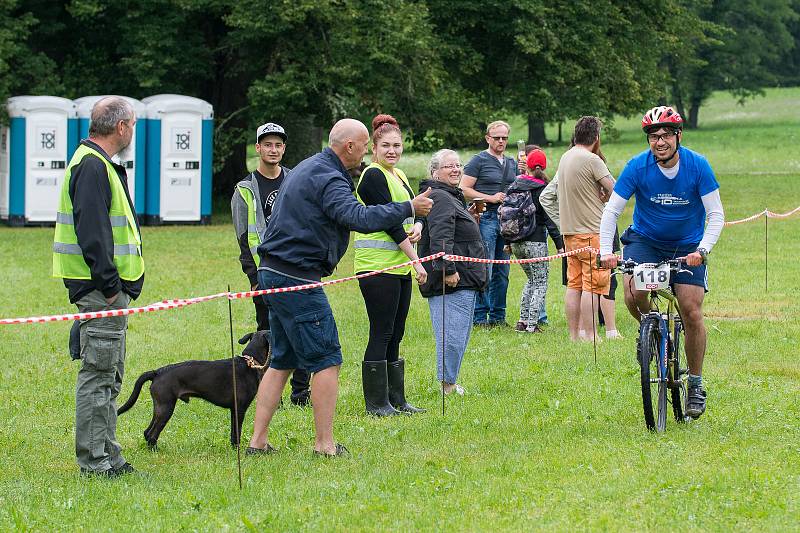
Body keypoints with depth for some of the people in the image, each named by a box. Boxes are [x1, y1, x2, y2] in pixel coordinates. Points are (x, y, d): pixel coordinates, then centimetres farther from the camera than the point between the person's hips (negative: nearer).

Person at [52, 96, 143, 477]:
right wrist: (109, 284, -22)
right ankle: (94, 461, -5)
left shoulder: (98, 164, 18)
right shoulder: (93, 166, -16)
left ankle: (107, 457, 21)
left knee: (109, 375, 15)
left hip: (109, 288, 11)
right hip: (101, 288, -11)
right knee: (98, 374, -7)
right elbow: (91, 230, -23)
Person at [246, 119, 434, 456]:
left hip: (273, 273, 10)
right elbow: (359, 217, -29)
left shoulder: (309, 168, 17)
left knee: (282, 361, 14)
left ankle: (258, 441, 12)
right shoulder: (328, 179, -16)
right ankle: (325, 445, -2)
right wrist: (408, 209, -23)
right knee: (327, 361, -3)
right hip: (297, 278, -10)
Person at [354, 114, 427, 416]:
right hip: (377, 264, -9)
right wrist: (416, 260, -15)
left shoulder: (398, 176, 18)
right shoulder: (373, 176, -10)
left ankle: (396, 399, 16)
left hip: (400, 266, 9)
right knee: (381, 334, -6)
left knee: (395, 335, 11)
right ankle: (376, 402, -2)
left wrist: (415, 230, -4)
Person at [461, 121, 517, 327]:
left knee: (502, 272, 9)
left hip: (506, 220, 7)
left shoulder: (511, 163, 18)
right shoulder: (479, 161, -3)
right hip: (485, 217, -7)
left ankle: (498, 316, 15)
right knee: (484, 270, -9)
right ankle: (479, 316, -5)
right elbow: (464, 189, -8)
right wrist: (490, 198, -14)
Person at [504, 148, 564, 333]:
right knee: (540, 283, 3)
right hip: (536, 242, -6)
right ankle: (532, 325, -4)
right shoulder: (541, 189, -10)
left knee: (531, 280, 21)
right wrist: (560, 243, -9)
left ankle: (523, 321, 15)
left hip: (516, 242, 6)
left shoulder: (513, 187, 5)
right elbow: (549, 219, -12)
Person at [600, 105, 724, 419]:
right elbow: (611, 210, -13)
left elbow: (716, 215, -15)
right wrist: (605, 251, -26)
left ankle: (696, 384, 3)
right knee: (633, 295, -26)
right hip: (645, 240, 0)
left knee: (692, 313, -12)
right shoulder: (637, 167, -16)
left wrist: (702, 250, -30)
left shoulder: (698, 166, -17)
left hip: (687, 246, 0)